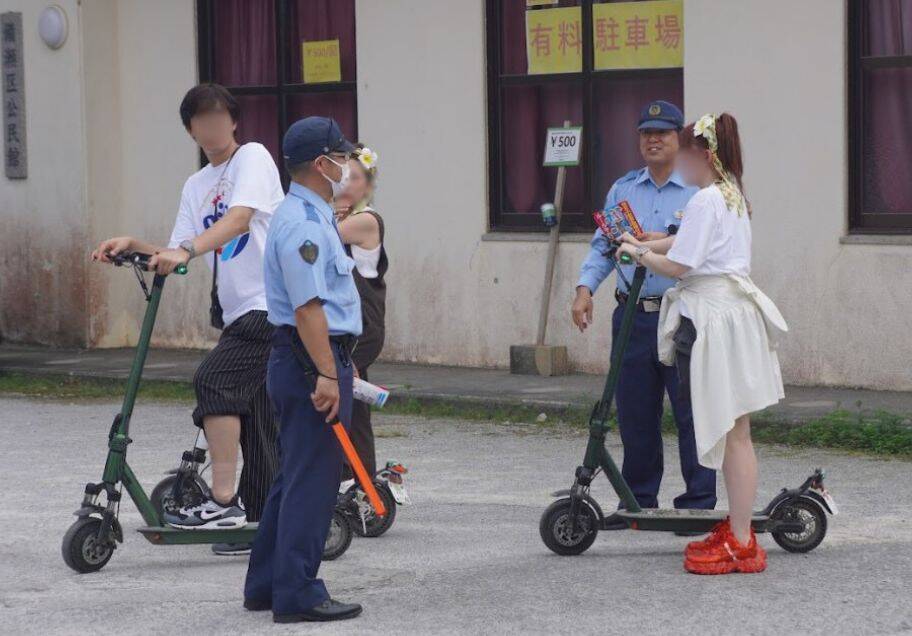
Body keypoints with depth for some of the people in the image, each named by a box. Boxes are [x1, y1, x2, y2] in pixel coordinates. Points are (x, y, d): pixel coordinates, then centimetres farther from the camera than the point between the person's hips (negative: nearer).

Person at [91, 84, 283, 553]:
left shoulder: (253, 158, -5)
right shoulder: (196, 187, 18)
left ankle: (223, 502, -23)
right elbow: (176, 256, 12)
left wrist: (187, 250, -34)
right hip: (238, 310, 8)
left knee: (214, 380, -22)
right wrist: (134, 246, -6)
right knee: (252, 413, 9)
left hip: (271, 303, -8)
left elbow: (239, 218, -22)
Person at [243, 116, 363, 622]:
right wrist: (326, 374, -26)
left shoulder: (310, 216, 17)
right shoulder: (303, 224, -18)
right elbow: (307, 306, -24)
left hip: (306, 362, 11)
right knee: (311, 480, -7)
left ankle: (266, 585, 22)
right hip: (312, 358, -11)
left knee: (296, 476, 16)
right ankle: (297, 595, -4)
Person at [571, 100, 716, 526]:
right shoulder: (622, 190, 15)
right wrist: (585, 287, 0)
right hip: (633, 315, 5)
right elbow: (602, 245, 14)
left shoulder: (699, 191, 0)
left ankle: (698, 503, 3)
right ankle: (639, 501, 19)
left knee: (691, 414, -4)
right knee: (634, 415, 9)